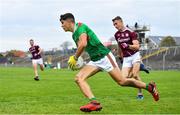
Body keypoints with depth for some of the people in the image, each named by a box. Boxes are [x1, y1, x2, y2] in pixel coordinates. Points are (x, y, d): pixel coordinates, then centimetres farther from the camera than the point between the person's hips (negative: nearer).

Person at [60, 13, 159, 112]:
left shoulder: (80, 26, -13)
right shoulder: (74, 35, 16)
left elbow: (83, 44, -27)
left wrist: (75, 58, -16)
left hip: (104, 56, -9)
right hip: (94, 61, 9)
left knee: (121, 81, -7)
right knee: (78, 78, -12)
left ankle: (149, 87, 12)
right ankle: (94, 102, -26)